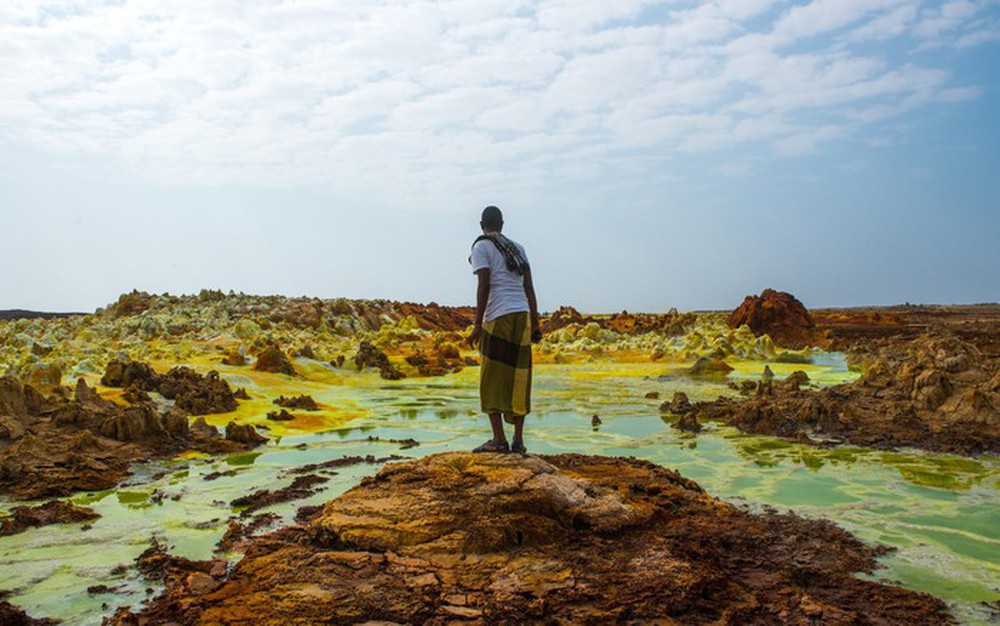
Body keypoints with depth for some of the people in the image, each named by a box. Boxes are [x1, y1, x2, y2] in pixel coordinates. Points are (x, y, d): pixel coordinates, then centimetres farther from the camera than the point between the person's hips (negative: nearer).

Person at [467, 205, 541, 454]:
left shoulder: (481, 248, 2)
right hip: (523, 316, 6)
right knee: (518, 379, 7)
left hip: (499, 318, -6)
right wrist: (535, 324, 15)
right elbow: (529, 288, 14)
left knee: (492, 381, -1)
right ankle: (518, 440, 7)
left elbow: (484, 286, -10)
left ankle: (499, 440, -6)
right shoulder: (517, 248, 19)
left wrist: (477, 325, -11)